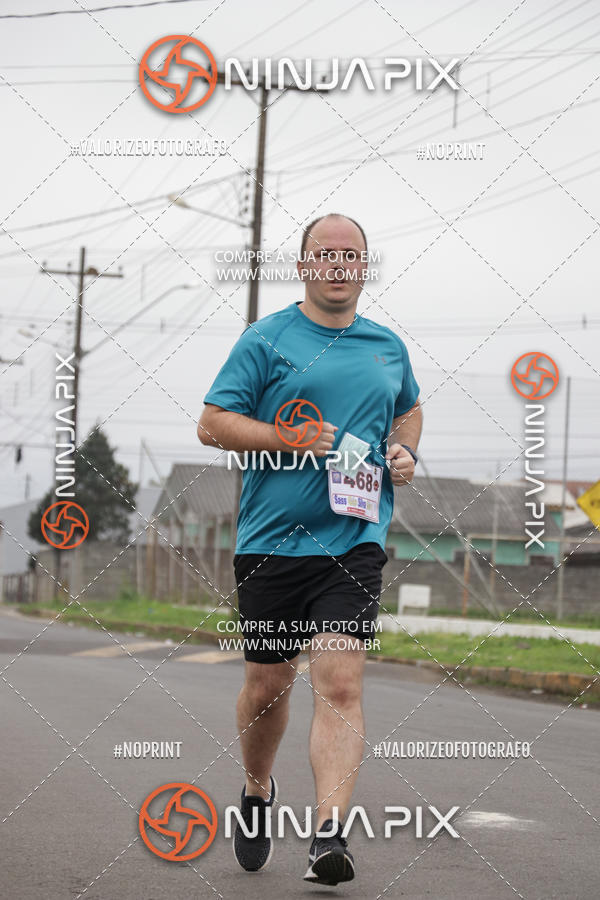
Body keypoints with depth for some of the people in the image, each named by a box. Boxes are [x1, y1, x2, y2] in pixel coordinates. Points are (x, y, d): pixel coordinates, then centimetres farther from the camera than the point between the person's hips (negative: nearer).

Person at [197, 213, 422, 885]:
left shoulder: (388, 347, 13)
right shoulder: (267, 339, 1)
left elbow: (408, 409, 33)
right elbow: (212, 424, -2)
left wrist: (404, 452, 11)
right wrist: (289, 438, -15)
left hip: (354, 544, 1)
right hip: (271, 541, -1)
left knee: (340, 683, -14)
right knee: (267, 684, 10)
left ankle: (329, 836, -21)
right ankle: (257, 793, 38)